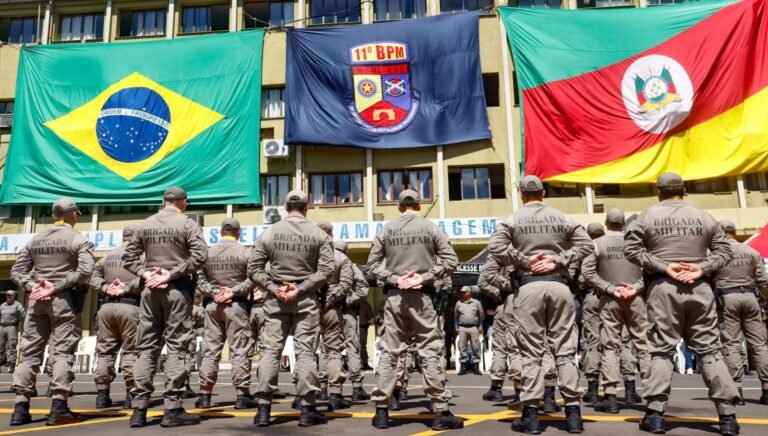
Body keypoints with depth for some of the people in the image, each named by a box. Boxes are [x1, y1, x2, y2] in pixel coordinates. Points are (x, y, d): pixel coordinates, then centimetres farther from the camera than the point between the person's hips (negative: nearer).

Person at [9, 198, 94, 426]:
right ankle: (59, 407, -5)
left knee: (30, 352, 9)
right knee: (63, 352, -2)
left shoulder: (35, 239, 14)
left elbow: (16, 271, 9)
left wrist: (32, 286, -3)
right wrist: (57, 287, -13)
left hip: (37, 300, 5)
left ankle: (21, 407, 10)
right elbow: (85, 270, -17)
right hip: (64, 300, -4)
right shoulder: (78, 239, -2)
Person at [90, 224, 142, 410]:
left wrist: (106, 288, -2)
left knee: (105, 351, 10)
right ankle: (131, 395, -2)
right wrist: (127, 288, -11)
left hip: (107, 305, 5)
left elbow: (93, 277, 10)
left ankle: (102, 394, 12)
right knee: (131, 351, 0)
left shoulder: (108, 255, 18)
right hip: (130, 305, -5)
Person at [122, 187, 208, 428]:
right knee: (177, 347, 0)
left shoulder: (145, 224, 9)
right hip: (177, 288, -4)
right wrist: (172, 274, -14)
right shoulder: (187, 223, -5)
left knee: (147, 347, 9)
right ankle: (172, 408, 0)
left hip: (149, 289, 5)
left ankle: (139, 408, 11)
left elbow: (128, 257, 9)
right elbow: (200, 255, -17)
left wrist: (145, 274, -1)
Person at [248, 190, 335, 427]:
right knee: (305, 351, 2)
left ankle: (263, 408, 8)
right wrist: (301, 288, -10)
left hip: (275, 299, 1)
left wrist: (273, 288, -5)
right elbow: (328, 269, -9)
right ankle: (307, 409, 6)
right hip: (306, 299, -1)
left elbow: (253, 269, 0)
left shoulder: (269, 232, 2)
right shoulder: (318, 234, -2)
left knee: (270, 351, 6)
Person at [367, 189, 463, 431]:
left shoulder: (386, 229, 4)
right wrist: (425, 276, -7)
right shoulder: (430, 227, 0)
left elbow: (373, 263, 3)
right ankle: (441, 412, 6)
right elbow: (450, 260, -4)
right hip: (422, 295, -2)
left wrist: (394, 279, -4)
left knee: (388, 353, 8)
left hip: (394, 296, 2)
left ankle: (381, 411, 12)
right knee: (431, 352, 3)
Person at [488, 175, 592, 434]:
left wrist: (524, 261, -5)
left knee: (531, 352, 3)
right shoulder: (561, 218, 9)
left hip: (529, 286, -2)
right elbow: (586, 244, 5)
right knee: (565, 350, 7)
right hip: (559, 284, 2)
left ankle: (531, 414, 5)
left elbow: (495, 247, -10)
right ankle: (573, 412, 9)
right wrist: (558, 260, -1)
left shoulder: (513, 220, 2)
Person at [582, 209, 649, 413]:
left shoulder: (598, 243, -2)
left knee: (610, 346, 1)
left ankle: (610, 396, 0)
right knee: (643, 342, 11)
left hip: (610, 300, -1)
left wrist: (610, 288, -7)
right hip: (635, 298, 1)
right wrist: (636, 287, -8)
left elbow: (587, 272, -8)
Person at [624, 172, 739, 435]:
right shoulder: (704, 217, 11)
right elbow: (724, 250, 7)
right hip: (700, 287, 2)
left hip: (664, 287, -2)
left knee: (661, 350, 1)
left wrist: (663, 266, -8)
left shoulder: (648, 216, 2)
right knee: (710, 350, 7)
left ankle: (655, 414, -2)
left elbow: (631, 249, -6)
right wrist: (702, 268, -5)